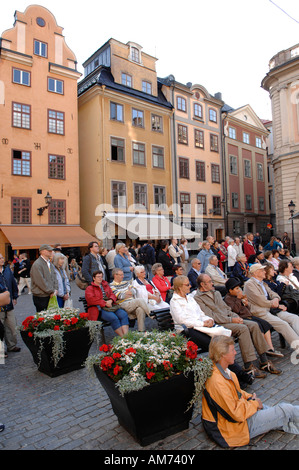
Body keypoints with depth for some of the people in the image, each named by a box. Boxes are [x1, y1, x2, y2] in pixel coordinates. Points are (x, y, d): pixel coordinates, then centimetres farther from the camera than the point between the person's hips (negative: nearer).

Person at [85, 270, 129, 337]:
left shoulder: (106, 285, 26)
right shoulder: (89, 288, 9)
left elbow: (112, 294, 19)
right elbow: (91, 299, -8)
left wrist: (110, 300, -7)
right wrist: (105, 303, -13)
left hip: (111, 306, 5)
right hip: (100, 309, -5)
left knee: (124, 314, -23)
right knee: (113, 318, -32)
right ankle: (122, 337, -25)